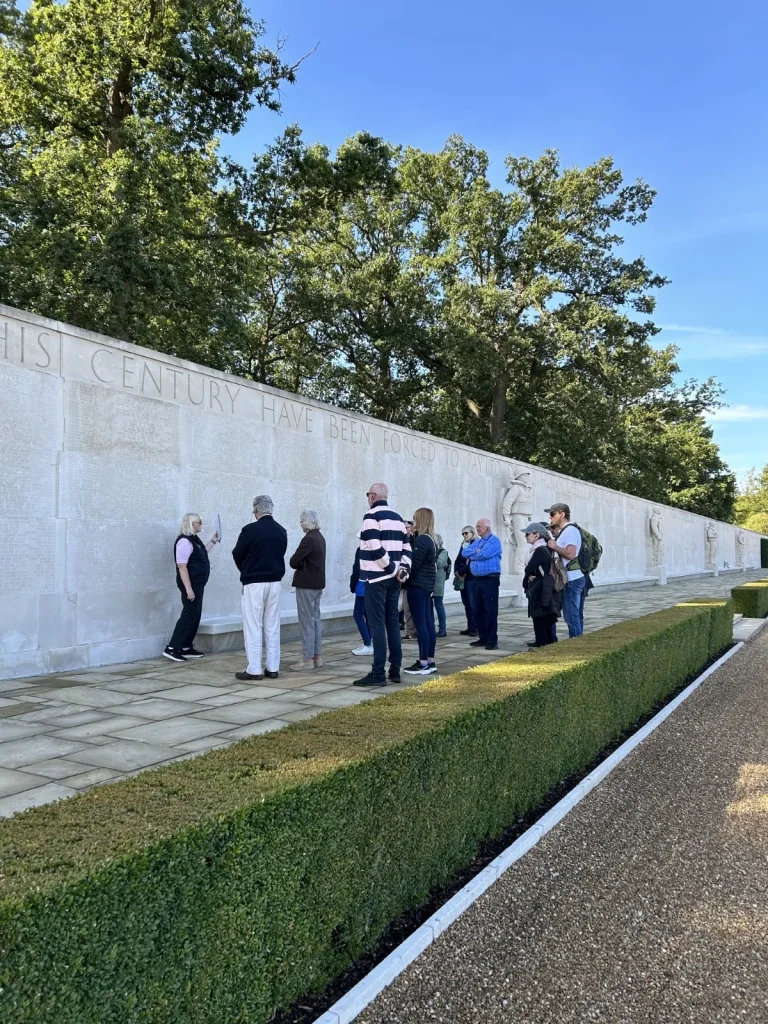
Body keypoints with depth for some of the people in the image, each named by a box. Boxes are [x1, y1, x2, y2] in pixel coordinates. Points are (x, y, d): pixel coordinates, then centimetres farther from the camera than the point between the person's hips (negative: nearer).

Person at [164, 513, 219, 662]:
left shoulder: (194, 539, 13)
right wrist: (188, 589, -26)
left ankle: (186, 648, 18)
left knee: (195, 616, 12)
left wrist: (213, 541, 24)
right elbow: (182, 567, -23)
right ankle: (172, 648, -7)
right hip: (191, 583, -10)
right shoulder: (184, 541, -18)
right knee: (189, 615, -9)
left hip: (198, 583, 10)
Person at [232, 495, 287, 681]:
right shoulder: (281, 531, 4)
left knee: (253, 627, -1)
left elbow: (237, 554, -2)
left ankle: (254, 670, 0)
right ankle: (272, 668, 11)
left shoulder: (250, 529, -13)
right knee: (272, 627, 9)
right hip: (275, 582, 5)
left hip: (254, 583, -5)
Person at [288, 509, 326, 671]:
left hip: (306, 585, -9)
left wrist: (296, 560, 1)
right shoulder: (320, 538, 11)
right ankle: (317, 656, 18)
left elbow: (293, 562, -19)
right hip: (318, 583, 9)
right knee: (316, 619, 13)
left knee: (307, 621, -5)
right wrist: (301, 562, 3)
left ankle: (308, 659, -2)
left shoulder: (308, 539, -18)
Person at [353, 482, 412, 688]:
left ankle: (378, 673, -6)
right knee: (392, 623, 11)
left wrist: (395, 570, -12)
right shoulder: (397, 518, 15)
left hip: (376, 578, -8)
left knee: (377, 625, -6)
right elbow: (406, 548, 11)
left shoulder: (372, 516, -9)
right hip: (393, 579, 8)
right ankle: (395, 670, 14)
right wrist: (404, 570, 4)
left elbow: (375, 549, -19)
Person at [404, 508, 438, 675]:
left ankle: (423, 663, -6)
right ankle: (430, 662, 13)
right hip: (427, 585, 10)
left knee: (420, 624, -7)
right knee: (428, 623, 9)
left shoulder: (422, 540, -16)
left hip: (418, 586, -10)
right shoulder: (432, 540, 14)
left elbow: (413, 564, -19)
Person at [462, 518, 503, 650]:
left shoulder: (494, 540, -7)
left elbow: (484, 554, -20)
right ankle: (483, 637, 18)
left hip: (490, 579, -8)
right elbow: (464, 553, 8)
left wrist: (472, 555, -3)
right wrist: (475, 551, -8)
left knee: (490, 610, -6)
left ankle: (492, 640, -2)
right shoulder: (477, 541, 18)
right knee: (478, 610, 10)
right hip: (476, 580, 8)